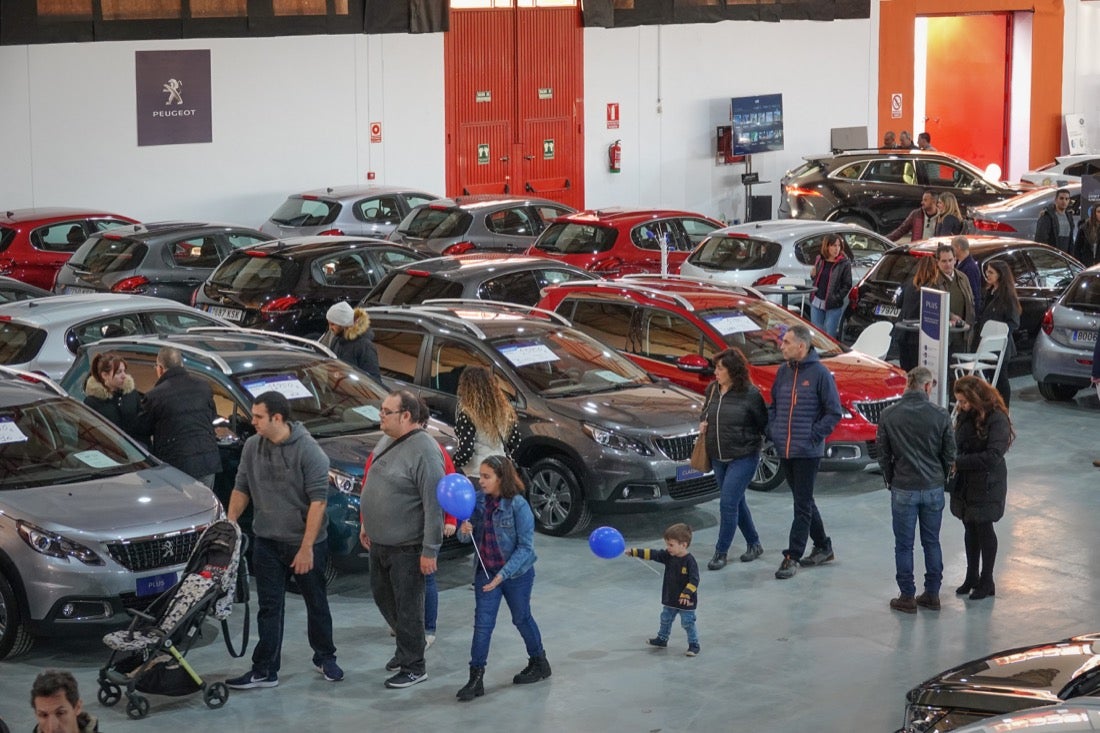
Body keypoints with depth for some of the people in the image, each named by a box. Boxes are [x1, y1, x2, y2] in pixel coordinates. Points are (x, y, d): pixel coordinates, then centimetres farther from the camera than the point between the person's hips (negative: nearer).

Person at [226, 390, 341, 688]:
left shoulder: (308, 450, -17)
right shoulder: (252, 447, -1)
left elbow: (318, 501, -18)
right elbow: (241, 488, 9)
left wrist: (306, 547, -20)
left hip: (305, 542, -4)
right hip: (266, 542, 4)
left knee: (316, 604, 12)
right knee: (269, 608, 6)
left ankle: (325, 658, 30)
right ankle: (265, 671, 9)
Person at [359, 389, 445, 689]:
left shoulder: (424, 450, -22)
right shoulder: (390, 443, 7)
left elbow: (434, 504, -23)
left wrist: (430, 551, -22)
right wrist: (367, 524, 21)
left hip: (407, 549, -9)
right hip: (380, 543, 9)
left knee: (407, 607, 2)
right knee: (382, 596, 20)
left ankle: (414, 667, 15)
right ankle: (409, 643, 40)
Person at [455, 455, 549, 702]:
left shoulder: (518, 506, -19)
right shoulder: (478, 501, -3)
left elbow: (525, 547, -19)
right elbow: (466, 537, 6)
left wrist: (502, 574, -24)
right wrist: (464, 531, -19)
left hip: (517, 573, -4)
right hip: (485, 572, 4)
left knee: (521, 618, 14)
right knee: (482, 623, -2)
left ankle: (539, 663, 35)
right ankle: (476, 678, -2)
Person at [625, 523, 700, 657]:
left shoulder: (689, 561, -24)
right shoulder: (668, 556, -4)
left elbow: (694, 580, -26)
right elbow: (652, 554, -5)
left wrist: (686, 594, -35)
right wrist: (634, 552, -11)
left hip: (686, 601, -7)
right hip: (670, 599, 7)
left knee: (688, 623, 1)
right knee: (665, 619, 22)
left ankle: (693, 644, 15)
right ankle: (662, 639, 40)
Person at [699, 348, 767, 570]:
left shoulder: (750, 394, -14)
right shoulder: (712, 390, 3)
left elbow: (764, 423, -6)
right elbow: (706, 410, 21)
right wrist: (703, 423, 3)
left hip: (743, 458, -7)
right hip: (718, 458, 7)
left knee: (728, 503, -10)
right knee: (737, 503, 15)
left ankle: (721, 552, -1)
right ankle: (753, 544, 31)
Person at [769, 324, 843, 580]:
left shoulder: (819, 373, -10)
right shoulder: (783, 371, 7)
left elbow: (834, 412, -8)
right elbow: (773, 405, 20)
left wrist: (814, 435, -11)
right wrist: (773, 431, 7)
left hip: (807, 452, -7)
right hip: (784, 450, 7)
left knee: (803, 505, -3)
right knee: (804, 501, 15)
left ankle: (793, 556, -1)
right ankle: (823, 547, 28)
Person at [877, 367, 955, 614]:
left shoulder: (889, 415, -7)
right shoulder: (940, 415, -7)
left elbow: (883, 454, 0)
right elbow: (949, 454, 1)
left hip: (903, 489, -1)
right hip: (933, 488, 1)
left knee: (904, 545, 7)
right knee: (932, 542, 14)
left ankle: (907, 597, 10)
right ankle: (932, 594, 19)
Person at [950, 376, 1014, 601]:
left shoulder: (997, 420, -18)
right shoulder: (965, 415, 3)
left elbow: (992, 456, -23)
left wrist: (958, 462, -23)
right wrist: (954, 464, -10)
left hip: (987, 485, -6)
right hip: (964, 482, 6)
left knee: (984, 529, 4)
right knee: (970, 528, 14)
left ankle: (987, 581, 16)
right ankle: (972, 577, 27)